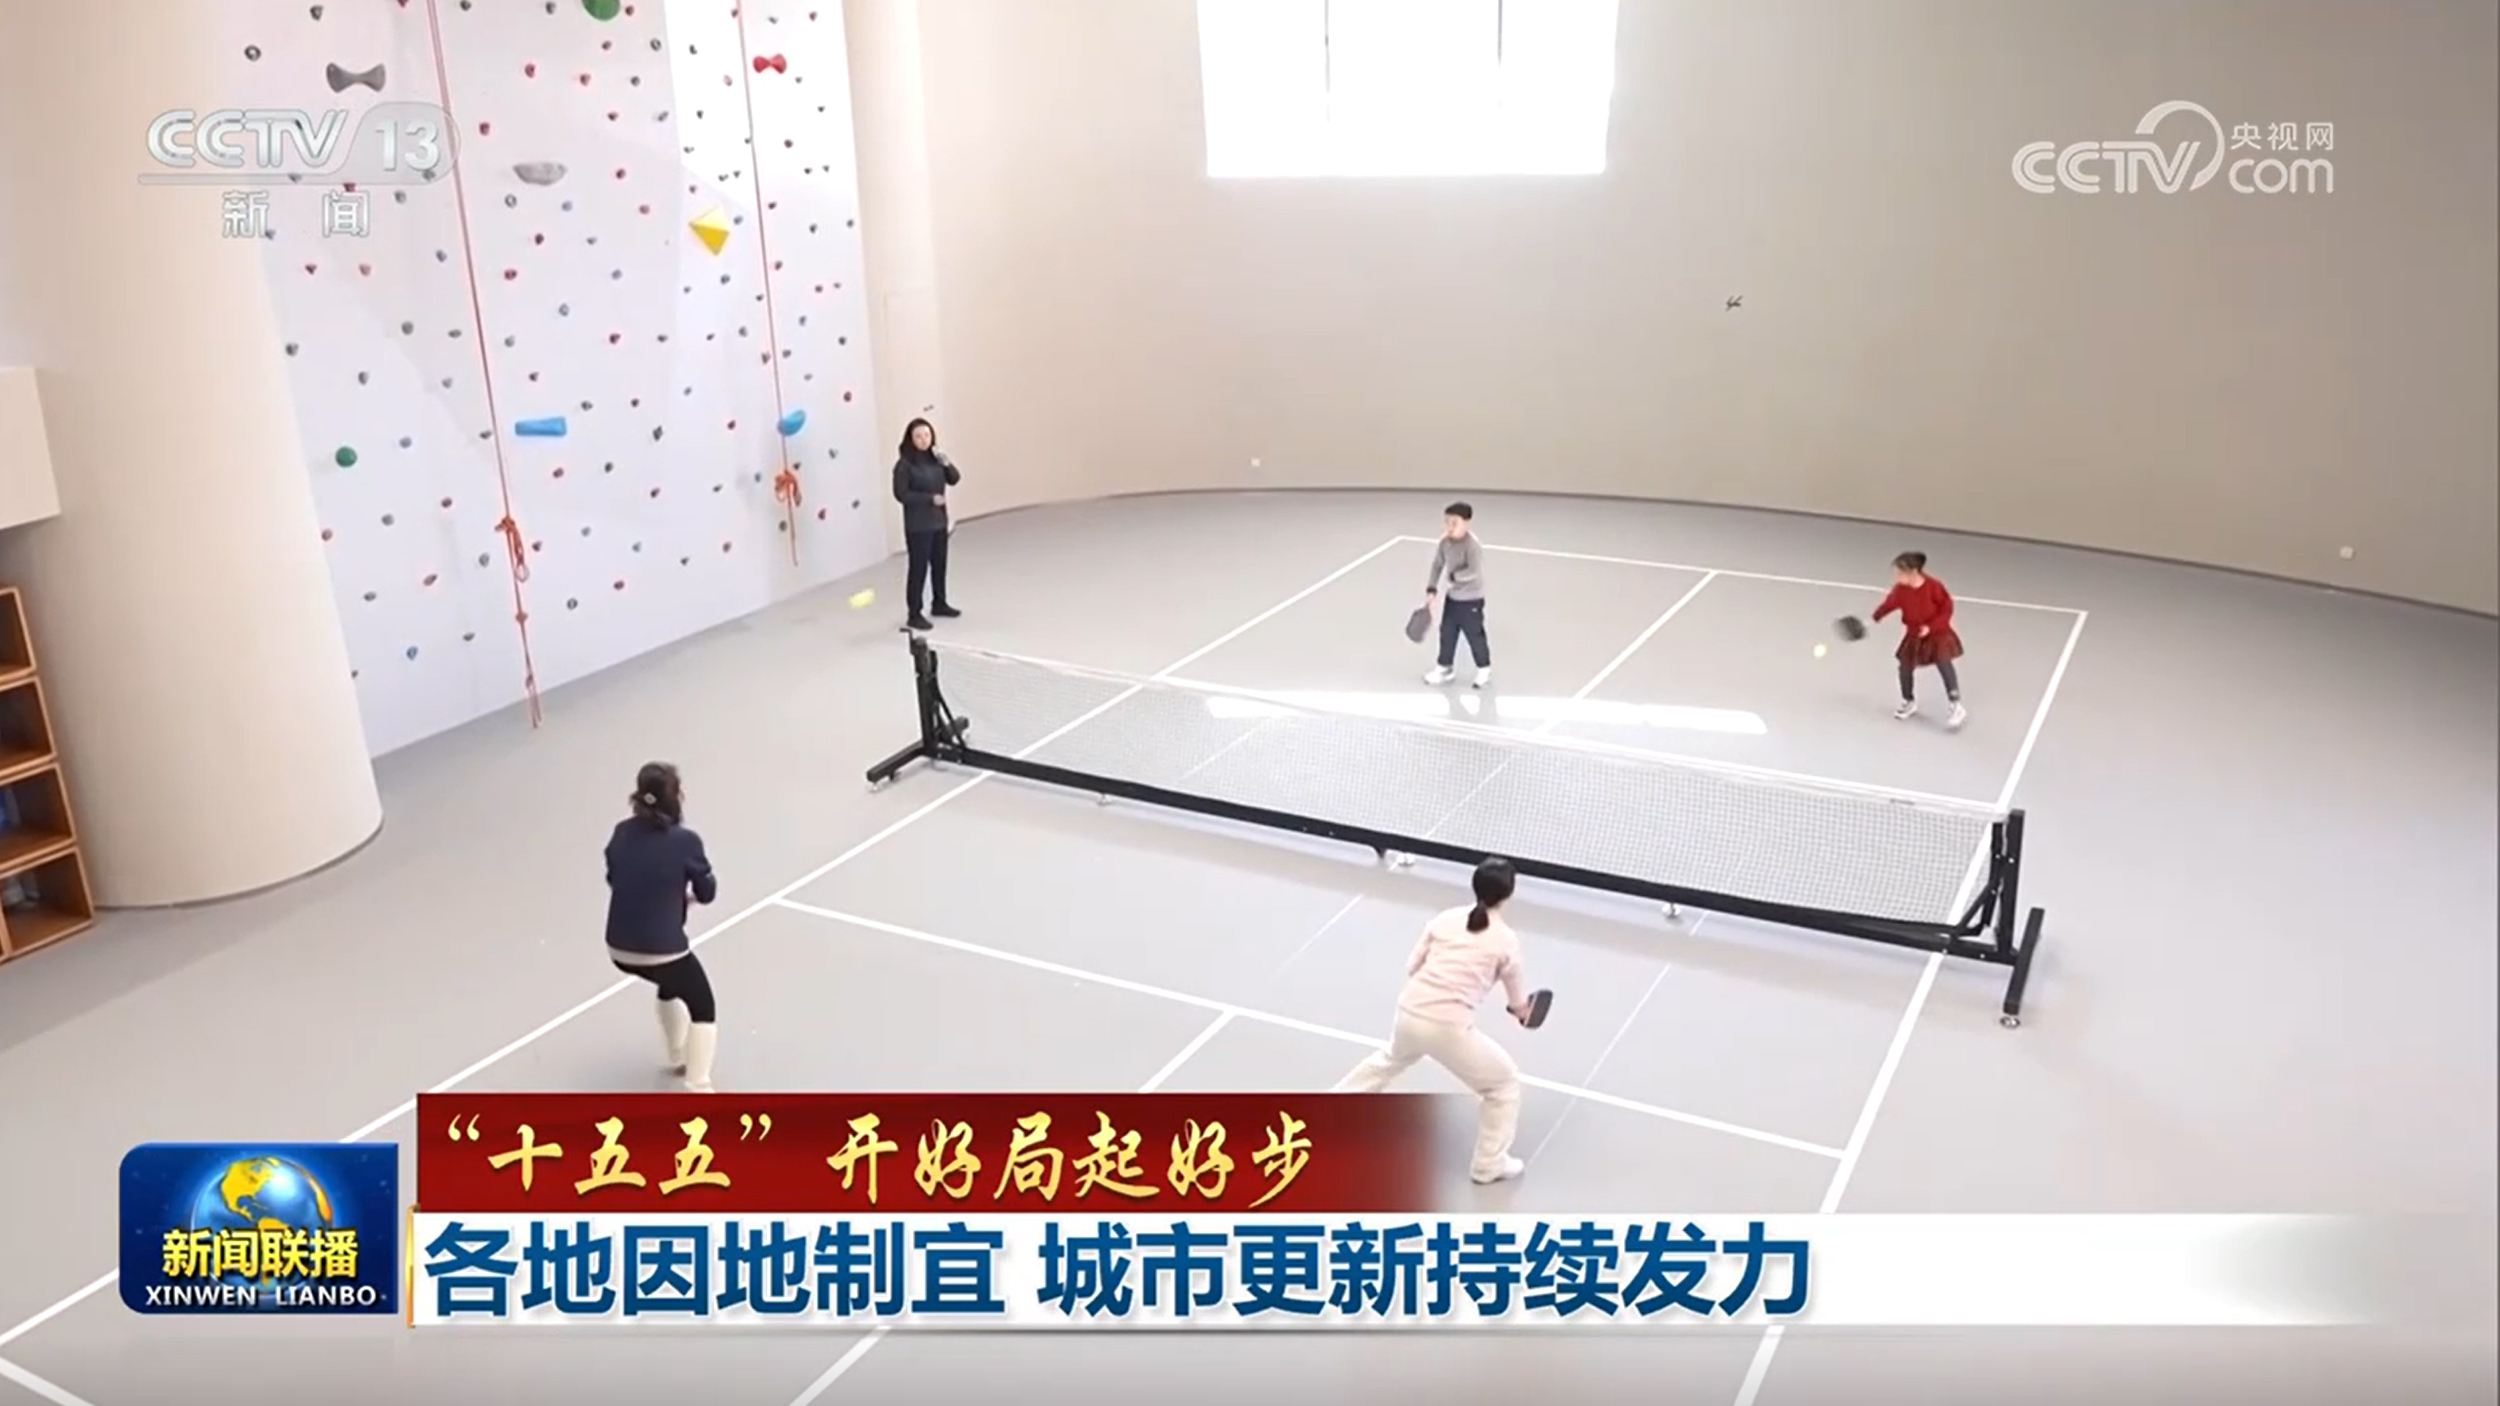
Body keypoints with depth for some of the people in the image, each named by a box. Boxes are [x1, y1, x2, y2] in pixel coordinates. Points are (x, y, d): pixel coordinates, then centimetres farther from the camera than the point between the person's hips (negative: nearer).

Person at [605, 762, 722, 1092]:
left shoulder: (622, 832, 0)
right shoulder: (685, 841, -16)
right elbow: (707, 892, -3)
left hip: (619, 949, 6)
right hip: (663, 949, -6)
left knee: (671, 982, 35)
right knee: (703, 1009, 14)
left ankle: (678, 1059, 48)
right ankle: (698, 1086, 1)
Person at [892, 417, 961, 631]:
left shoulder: (935, 459, 5)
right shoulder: (905, 464, -15)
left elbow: (954, 480, 7)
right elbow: (901, 494, -17)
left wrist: (947, 464, -13)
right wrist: (930, 498, -20)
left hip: (938, 521, 7)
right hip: (917, 526, -7)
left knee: (939, 564, 17)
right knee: (918, 568, -4)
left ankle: (939, 604, 34)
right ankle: (914, 614, 2)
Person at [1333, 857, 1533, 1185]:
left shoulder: (1444, 919, 6)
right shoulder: (1506, 940, -3)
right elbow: (1517, 998, 12)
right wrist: (1522, 1012, 36)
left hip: (1408, 1012, 5)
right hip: (1449, 1028, -5)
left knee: (1390, 1059, 40)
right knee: (1504, 1083, 19)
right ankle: (1490, 1164, 26)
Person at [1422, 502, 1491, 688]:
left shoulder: (1472, 546, -25)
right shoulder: (1444, 543, -4)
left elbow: (1474, 572, -32)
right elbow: (1437, 565, 4)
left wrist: (1454, 576, -24)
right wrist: (1431, 590, -2)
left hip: (1471, 600, -7)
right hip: (1452, 597, 7)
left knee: (1474, 635, 4)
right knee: (1447, 633, 16)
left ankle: (1484, 669, 23)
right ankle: (1445, 667, 32)